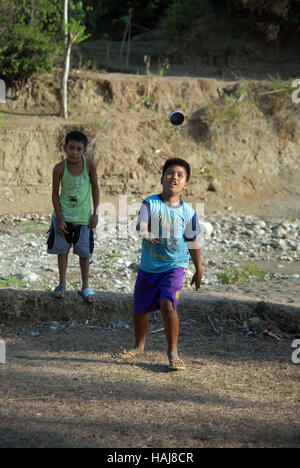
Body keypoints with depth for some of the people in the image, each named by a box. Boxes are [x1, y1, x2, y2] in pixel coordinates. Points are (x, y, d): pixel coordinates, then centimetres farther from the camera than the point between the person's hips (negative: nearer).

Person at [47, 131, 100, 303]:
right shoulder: (60, 168, -13)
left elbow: (95, 188, -1)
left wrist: (95, 214, -4)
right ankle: (62, 284, 24)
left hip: (83, 217, 0)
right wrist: (60, 219, -9)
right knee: (62, 250, 9)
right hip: (63, 216, 0)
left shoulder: (90, 165, -13)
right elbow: (55, 194, -5)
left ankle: (85, 287, 20)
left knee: (85, 252, 7)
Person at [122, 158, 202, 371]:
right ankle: (139, 346, 39)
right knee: (140, 309, 13)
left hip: (175, 266, -2)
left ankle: (173, 351, -8)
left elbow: (193, 242, 7)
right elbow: (141, 227, -17)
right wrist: (149, 234, -41)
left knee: (168, 304, -21)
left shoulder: (188, 212, -4)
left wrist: (199, 270, 15)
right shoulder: (150, 203, -6)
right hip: (148, 267, 2)